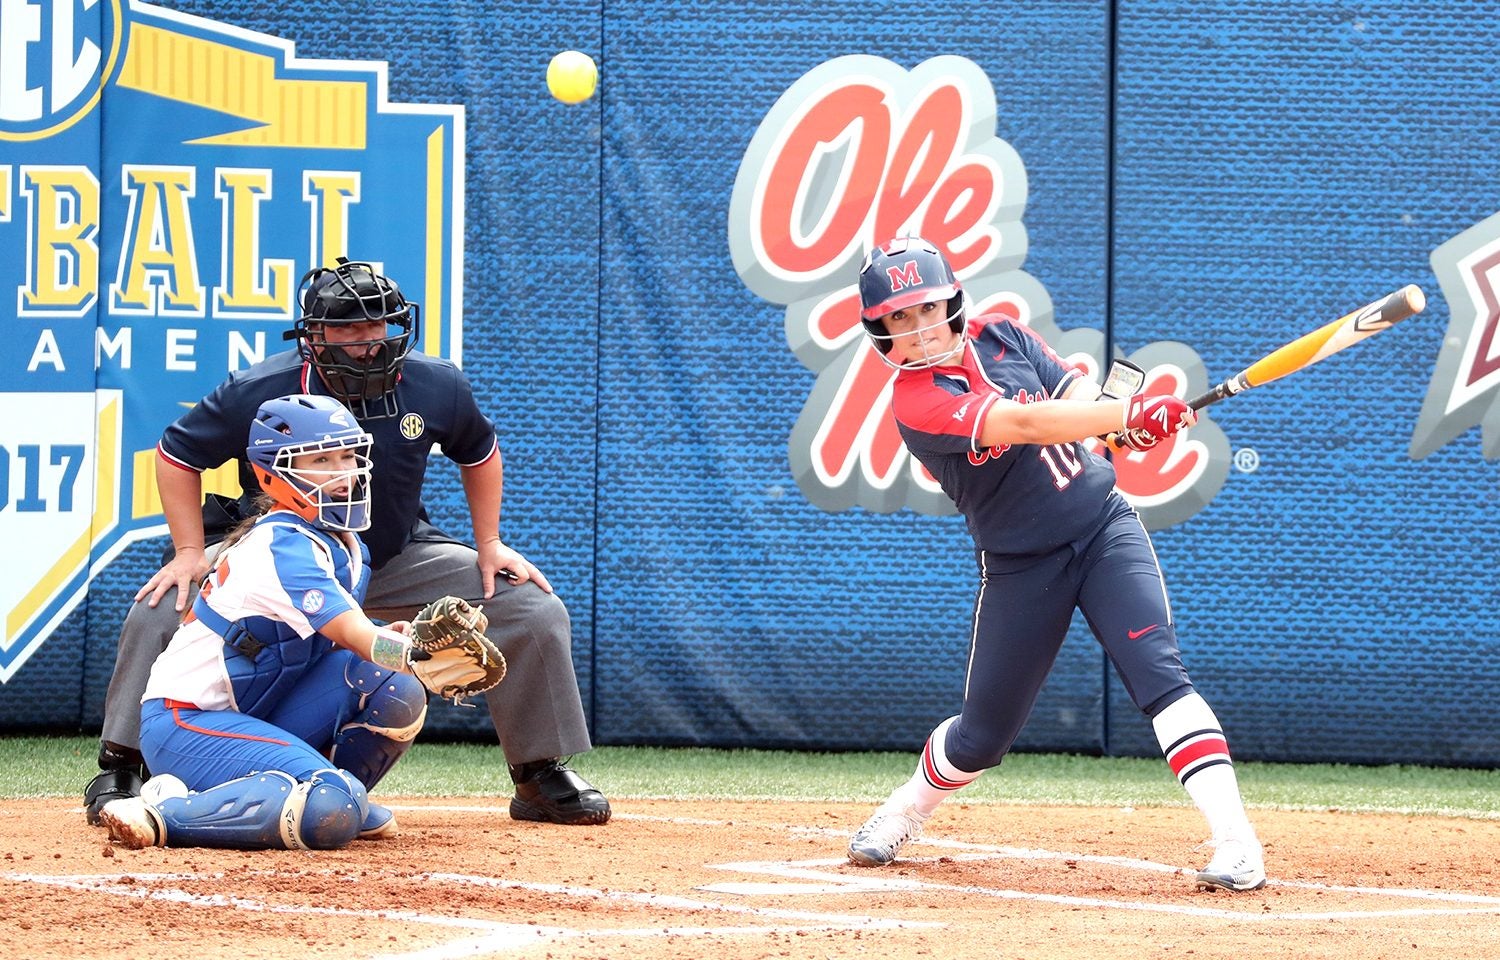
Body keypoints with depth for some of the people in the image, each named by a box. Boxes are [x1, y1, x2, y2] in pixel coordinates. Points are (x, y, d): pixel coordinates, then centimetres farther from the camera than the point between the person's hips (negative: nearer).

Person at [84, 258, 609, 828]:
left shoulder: (435, 387, -16)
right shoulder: (260, 392, -24)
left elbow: (478, 452, 6)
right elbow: (176, 454, -10)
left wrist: (489, 544, -1)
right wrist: (191, 552, -18)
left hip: (396, 560, 2)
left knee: (536, 613, -11)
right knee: (164, 606, -25)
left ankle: (542, 778, 8)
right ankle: (120, 771, -8)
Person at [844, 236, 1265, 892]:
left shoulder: (1000, 336, 0)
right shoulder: (916, 402, -17)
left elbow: (1080, 395, -4)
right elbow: (1025, 424, -30)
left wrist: (1124, 421, -29)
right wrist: (1128, 412, -42)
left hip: (1104, 526, 2)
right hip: (1020, 564, -2)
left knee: (1158, 672, -18)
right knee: (984, 734, 7)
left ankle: (1236, 843, -25)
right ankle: (904, 813, 40)